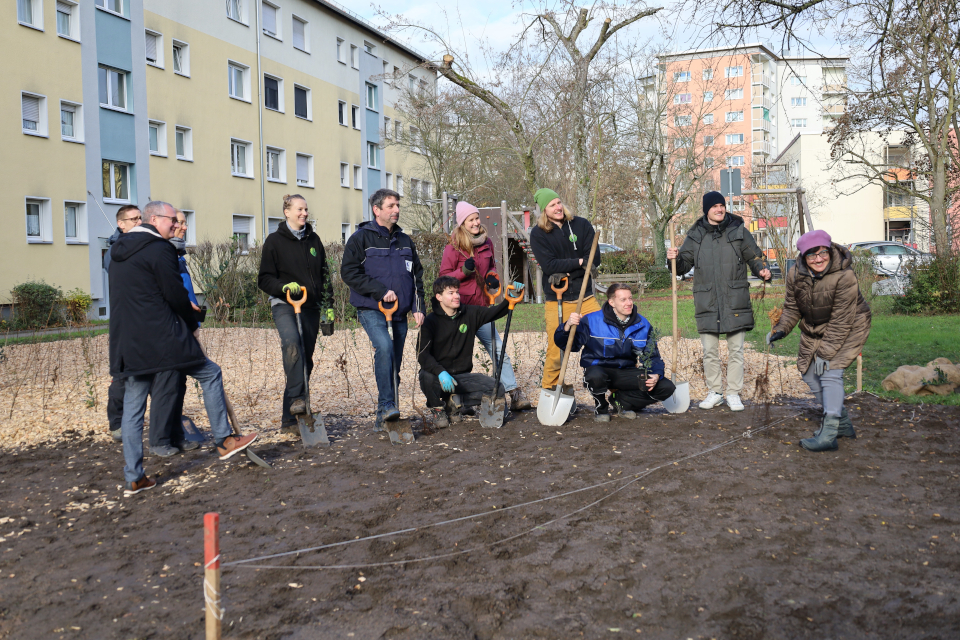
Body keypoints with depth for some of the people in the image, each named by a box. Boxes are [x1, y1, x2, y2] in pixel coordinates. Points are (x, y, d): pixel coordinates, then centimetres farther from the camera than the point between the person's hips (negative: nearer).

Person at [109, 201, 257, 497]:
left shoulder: (121, 252, 18)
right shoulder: (158, 248, -9)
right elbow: (175, 294, -12)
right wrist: (192, 322, 6)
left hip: (127, 340, 8)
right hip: (161, 337, -8)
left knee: (133, 406, 9)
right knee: (210, 373, 9)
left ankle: (134, 478, 12)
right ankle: (223, 441, 13)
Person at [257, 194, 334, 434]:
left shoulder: (313, 239, 13)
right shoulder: (275, 241, 1)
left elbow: (324, 275, 19)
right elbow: (264, 279, -2)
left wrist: (328, 305, 12)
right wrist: (285, 286, -21)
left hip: (310, 307, 4)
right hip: (284, 305, -4)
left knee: (305, 359, 2)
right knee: (292, 344, -33)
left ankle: (289, 418, 10)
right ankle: (297, 398, -35)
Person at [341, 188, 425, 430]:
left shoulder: (405, 241, 16)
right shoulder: (361, 238, -1)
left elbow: (417, 276, 20)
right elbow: (349, 272, -8)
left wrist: (418, 307, 8)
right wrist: (381, 291, -15)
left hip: (400, 312, 6)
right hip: (371, 309, -5)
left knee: (395, 363, 6)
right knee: (384, 347, -29)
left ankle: (384, 416, 17)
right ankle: (386, 406, -25)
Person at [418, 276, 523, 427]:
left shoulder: (471, 313, 4)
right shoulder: (431, 322, -8)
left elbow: (496, 312, 11)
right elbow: (422, 354, -18)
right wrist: (441, 372, -35)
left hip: (462, 376, 4)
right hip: (438, 375, -4)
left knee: (498, 389, -15)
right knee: (427, 377, -38)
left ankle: (454, 401, 1)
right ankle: (437, 408, -5)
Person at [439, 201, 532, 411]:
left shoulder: (487, 244, 10)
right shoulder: (453, 248, -6)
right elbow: (444, 277, -5)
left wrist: (493, 276, 3)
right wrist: (464, 270, -20)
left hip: (481, 307, 5)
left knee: (498, 350, -1)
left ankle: (514, 394, 0)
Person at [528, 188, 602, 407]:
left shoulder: (582, 225, 4)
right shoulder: (538, 234, 0)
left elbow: (594, 260, -3)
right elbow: (549, 265, -12)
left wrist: (566, 273, -12)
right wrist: (578, 262, -12)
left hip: (585, 297, 2)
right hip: (556, 300, -2)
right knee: (556, 350, -2)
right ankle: (549, 391, 14)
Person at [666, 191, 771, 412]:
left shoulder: (739, 231, 4)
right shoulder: (695, 235, 7)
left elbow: (754, 256, 9)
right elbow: (684, 265, 11)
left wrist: (761, 269, -11)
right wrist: (675, 259, -11)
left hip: (735, 302, -1)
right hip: (707, 302, 1)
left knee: (736, 350, 4)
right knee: (710, 351, 6)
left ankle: (733, 393, 14)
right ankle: (714, 392, 19)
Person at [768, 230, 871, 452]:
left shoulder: (844, 276, -28)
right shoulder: (795, 274, -11)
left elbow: (841, 322, -27)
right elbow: (792, 307, 4)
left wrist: (826, 353, -28)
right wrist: (782, 329, -12)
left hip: (848, 329, -7)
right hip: (814, 330, 7)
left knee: (830, 372, -20)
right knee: (809, 372, 9)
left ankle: (828, 435, -21)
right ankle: (843, 423, 23)